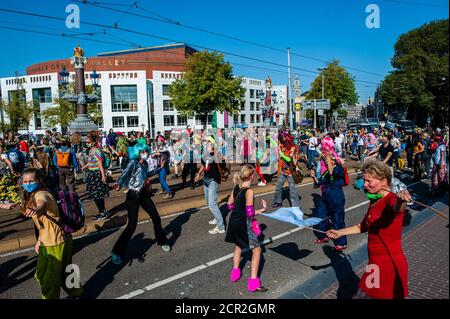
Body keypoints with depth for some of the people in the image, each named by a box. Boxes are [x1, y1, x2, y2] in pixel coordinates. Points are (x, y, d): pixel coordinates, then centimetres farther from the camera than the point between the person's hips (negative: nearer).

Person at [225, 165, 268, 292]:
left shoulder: (236, 188, 0)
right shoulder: (249, 191, -22)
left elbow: (229, 206, 7)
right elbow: (250, 214, -22)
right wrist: (263, 209, -11)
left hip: (234, 222, 8)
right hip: (244, 224, -8)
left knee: (238, 246, 29)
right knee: (257, 250, 6)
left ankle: (235, 272, 43)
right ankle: (253, 282, 7)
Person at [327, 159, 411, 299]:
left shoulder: (392, 200, -19)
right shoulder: (374, 200, 6)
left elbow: (396, 209, -45)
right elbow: (364, 226, 18)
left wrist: (400, 201, -67)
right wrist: (340, 232, 21)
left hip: (389, 262, -8)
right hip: (377, 261, 8)